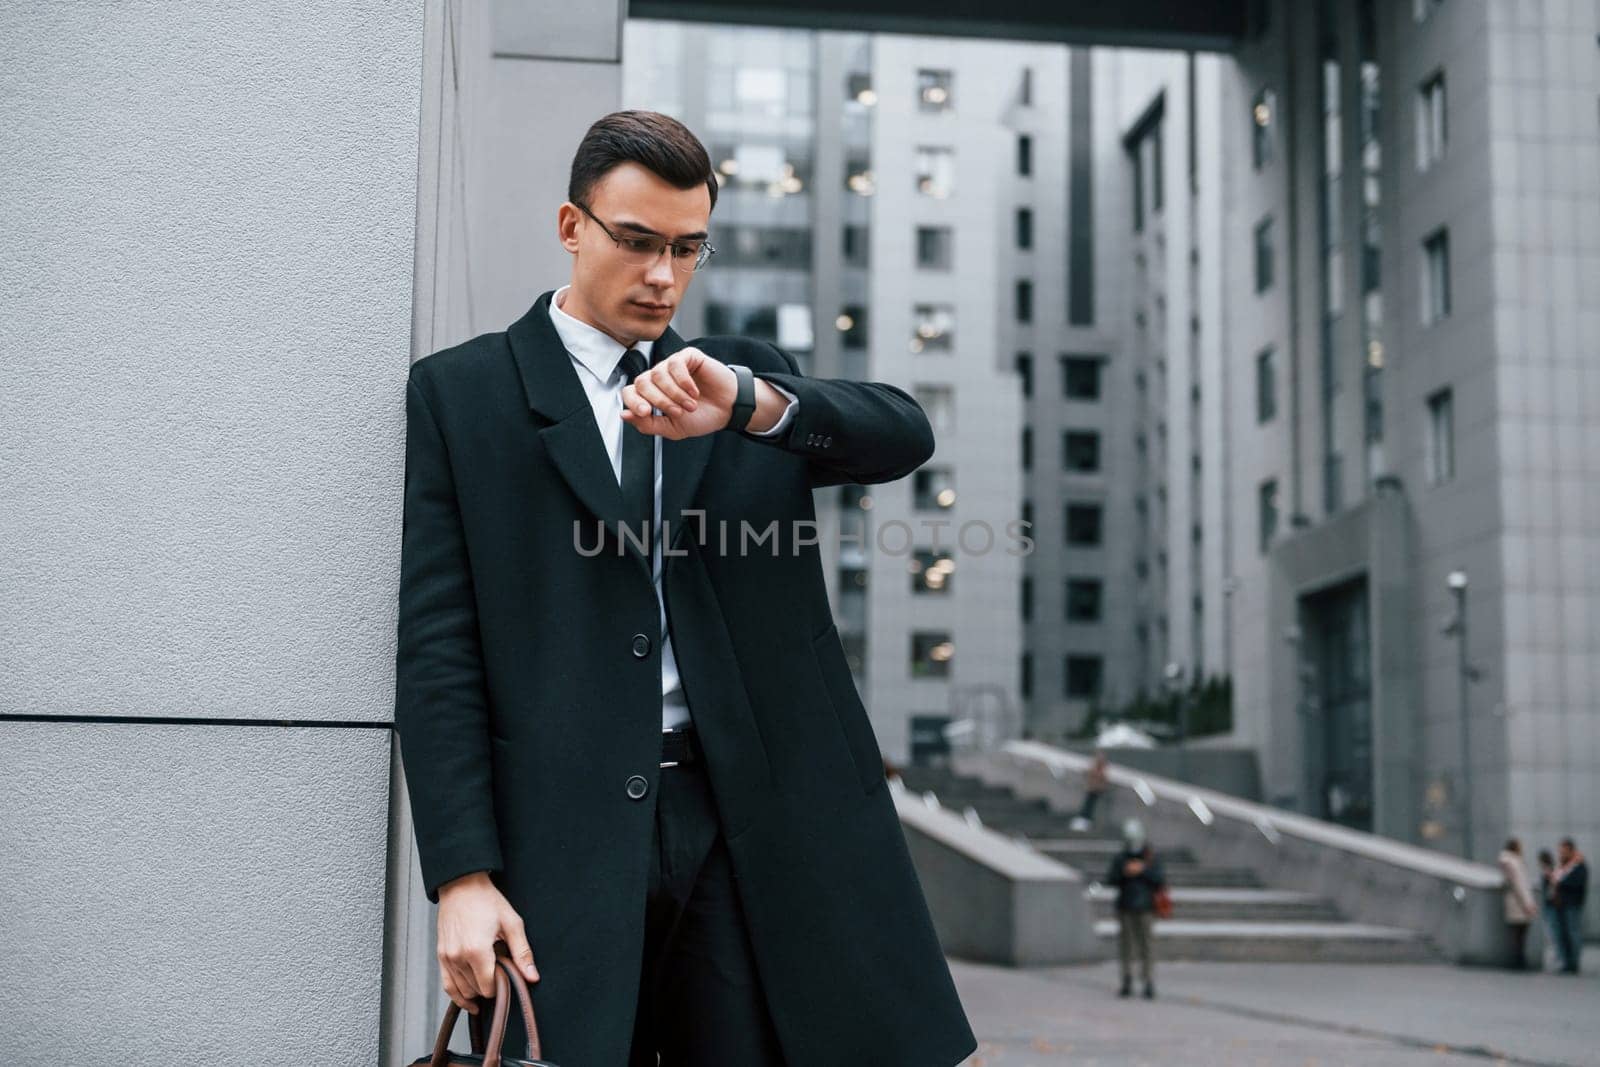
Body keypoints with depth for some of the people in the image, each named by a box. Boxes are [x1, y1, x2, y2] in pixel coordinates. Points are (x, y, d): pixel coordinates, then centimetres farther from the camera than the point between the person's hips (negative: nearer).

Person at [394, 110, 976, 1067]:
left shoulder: (751, 380, 15)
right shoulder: (463, 392, 6)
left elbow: (904, 436, -3)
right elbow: (438, 645, 0)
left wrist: (744, 403, -22)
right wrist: (464, 876, -9)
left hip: (755, 819, 2)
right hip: (565, 833, -2)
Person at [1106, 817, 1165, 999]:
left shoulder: (1152, 859, 4)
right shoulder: (1119, 859, 7)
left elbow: (1161, 881, -5)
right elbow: (1110, 880, 0)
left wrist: (1143, 870, -15)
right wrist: (1124, 872, -16)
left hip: (1145, 910, -2)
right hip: (1125, 909, 2)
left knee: (1145, 946, -7)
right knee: (1125, 946, 2)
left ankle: (1149, 985, -4)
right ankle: (1127, 983, 10)